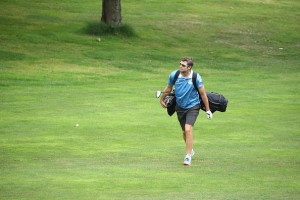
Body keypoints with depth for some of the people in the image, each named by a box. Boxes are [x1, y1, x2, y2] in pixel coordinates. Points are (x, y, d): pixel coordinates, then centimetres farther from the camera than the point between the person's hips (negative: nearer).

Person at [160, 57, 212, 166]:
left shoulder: (196, 78, -18)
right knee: (184, 131, 13)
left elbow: (203, 93, -9)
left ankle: (188, 156, -16)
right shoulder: (174, 75, -11)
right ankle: (190, 150, 39)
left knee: (188, 129, -20)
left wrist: (207, 110, -4)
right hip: (180, 107, 4)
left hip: (193, 106, -4)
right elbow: (168, 88, 8)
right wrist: (162, 100, 20)